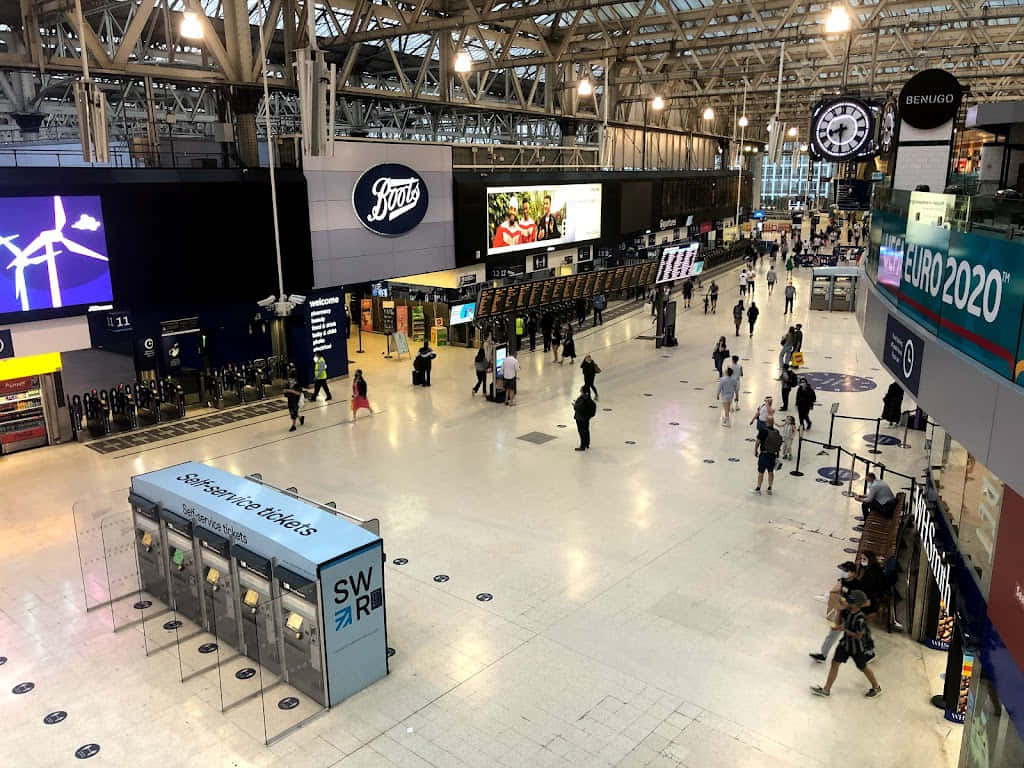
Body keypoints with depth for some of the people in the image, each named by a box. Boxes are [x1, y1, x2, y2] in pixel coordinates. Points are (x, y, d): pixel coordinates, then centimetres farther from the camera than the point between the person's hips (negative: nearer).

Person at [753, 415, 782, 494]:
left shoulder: (763, 430, -16)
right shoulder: (777, 432, -2)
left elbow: (757, 442, -13)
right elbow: (780, 444, 5)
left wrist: (755, 451, 1)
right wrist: (777, 456, 15)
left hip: (764, 454, -4)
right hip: (773, 455, 4)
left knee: (761, 472, 6)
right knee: (771, 472, 16)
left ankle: (758, 489, 13)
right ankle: (769, 489, 24)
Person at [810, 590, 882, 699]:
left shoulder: (860, 619, -31)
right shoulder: (848, 610, -10)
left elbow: (858, 636, -23)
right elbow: (843, 621, 8)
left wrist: (845, 629, -20)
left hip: (858, 647, -7)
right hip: (846, 642, 7)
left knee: (863, 668, 14)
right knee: (835, 662, 6)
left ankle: (876, 688, 41)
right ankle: (826, 689, 14)